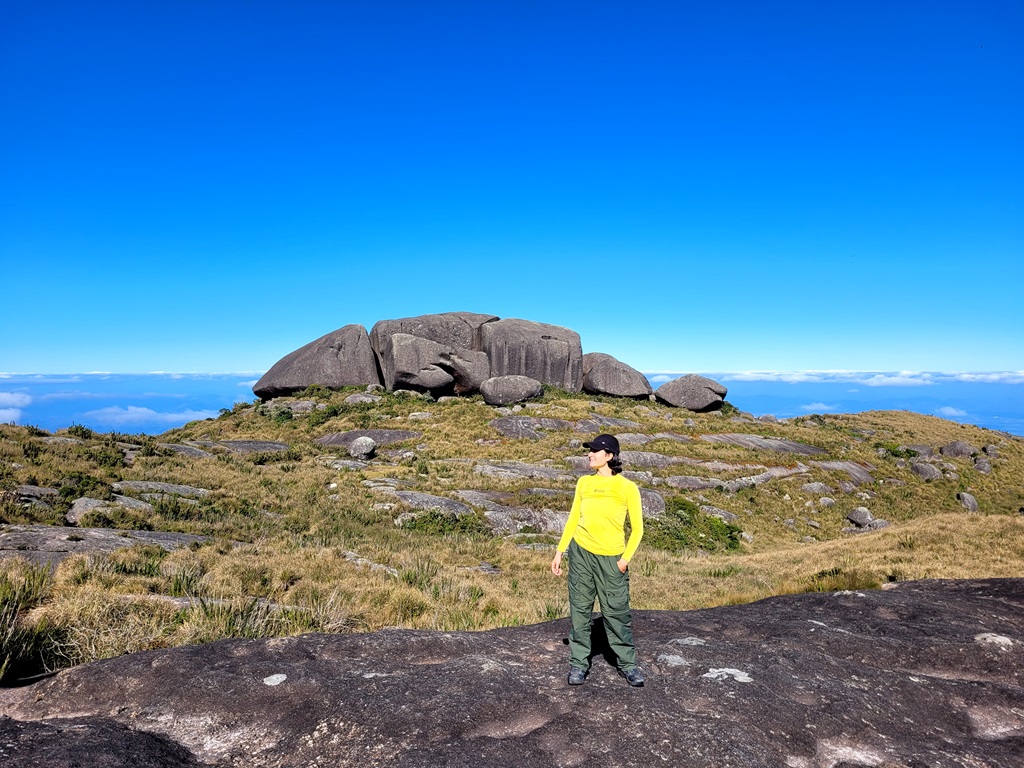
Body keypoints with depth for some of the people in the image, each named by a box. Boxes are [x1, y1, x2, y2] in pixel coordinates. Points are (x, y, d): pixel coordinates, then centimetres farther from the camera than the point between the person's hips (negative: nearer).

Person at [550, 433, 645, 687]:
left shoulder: (627, 487, -3)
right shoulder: (584, 482, 7)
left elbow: (637, 527, 1)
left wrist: (626, 558, -9)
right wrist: (560, 551, 9)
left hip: (611, 558, -3)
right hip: (581, 552, 3)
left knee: (617, 612, 2)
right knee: (579, 609, 7)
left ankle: (627, 664, 18)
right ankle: (578, 663, 18)